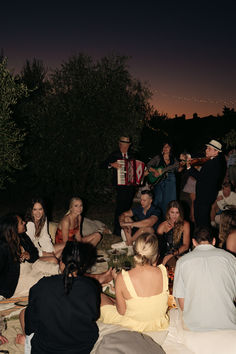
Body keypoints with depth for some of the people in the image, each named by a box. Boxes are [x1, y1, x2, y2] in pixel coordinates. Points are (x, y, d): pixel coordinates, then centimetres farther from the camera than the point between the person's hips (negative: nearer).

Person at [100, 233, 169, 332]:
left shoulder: (122, 278, -28)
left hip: (133, 326, -3)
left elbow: (122, 311, -15)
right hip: (159, 324, 4)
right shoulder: (163, 272, -21)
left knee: (98, 296, 20)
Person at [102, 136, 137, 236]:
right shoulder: (114, 155, 2)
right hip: (120, 184, -5)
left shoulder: (132, 155, 16)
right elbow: (103, 165, -5)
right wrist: (112, 164, -23)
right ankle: (117, 229, -3)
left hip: (131, 185, 5)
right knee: (120, 207, -9)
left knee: (127, 206, 12)